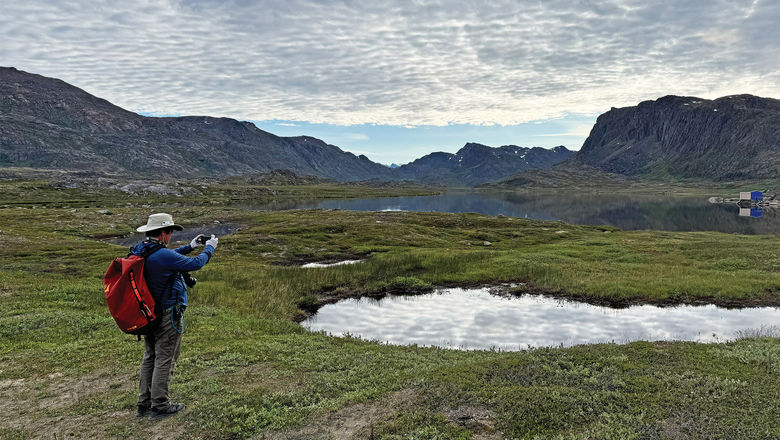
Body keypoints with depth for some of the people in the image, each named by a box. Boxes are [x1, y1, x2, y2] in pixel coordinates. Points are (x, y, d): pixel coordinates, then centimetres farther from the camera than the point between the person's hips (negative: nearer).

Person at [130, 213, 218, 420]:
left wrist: (190, 246, 22)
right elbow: (195, 264, -14)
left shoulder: (140, 251, 3)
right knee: (164, 359, 1)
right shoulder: (163, 255, -24)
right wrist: (209, 248, 3)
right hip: (167, 315, -9)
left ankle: (144, 403, 26)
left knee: (150, 357, 17)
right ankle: (159, 406, 11)